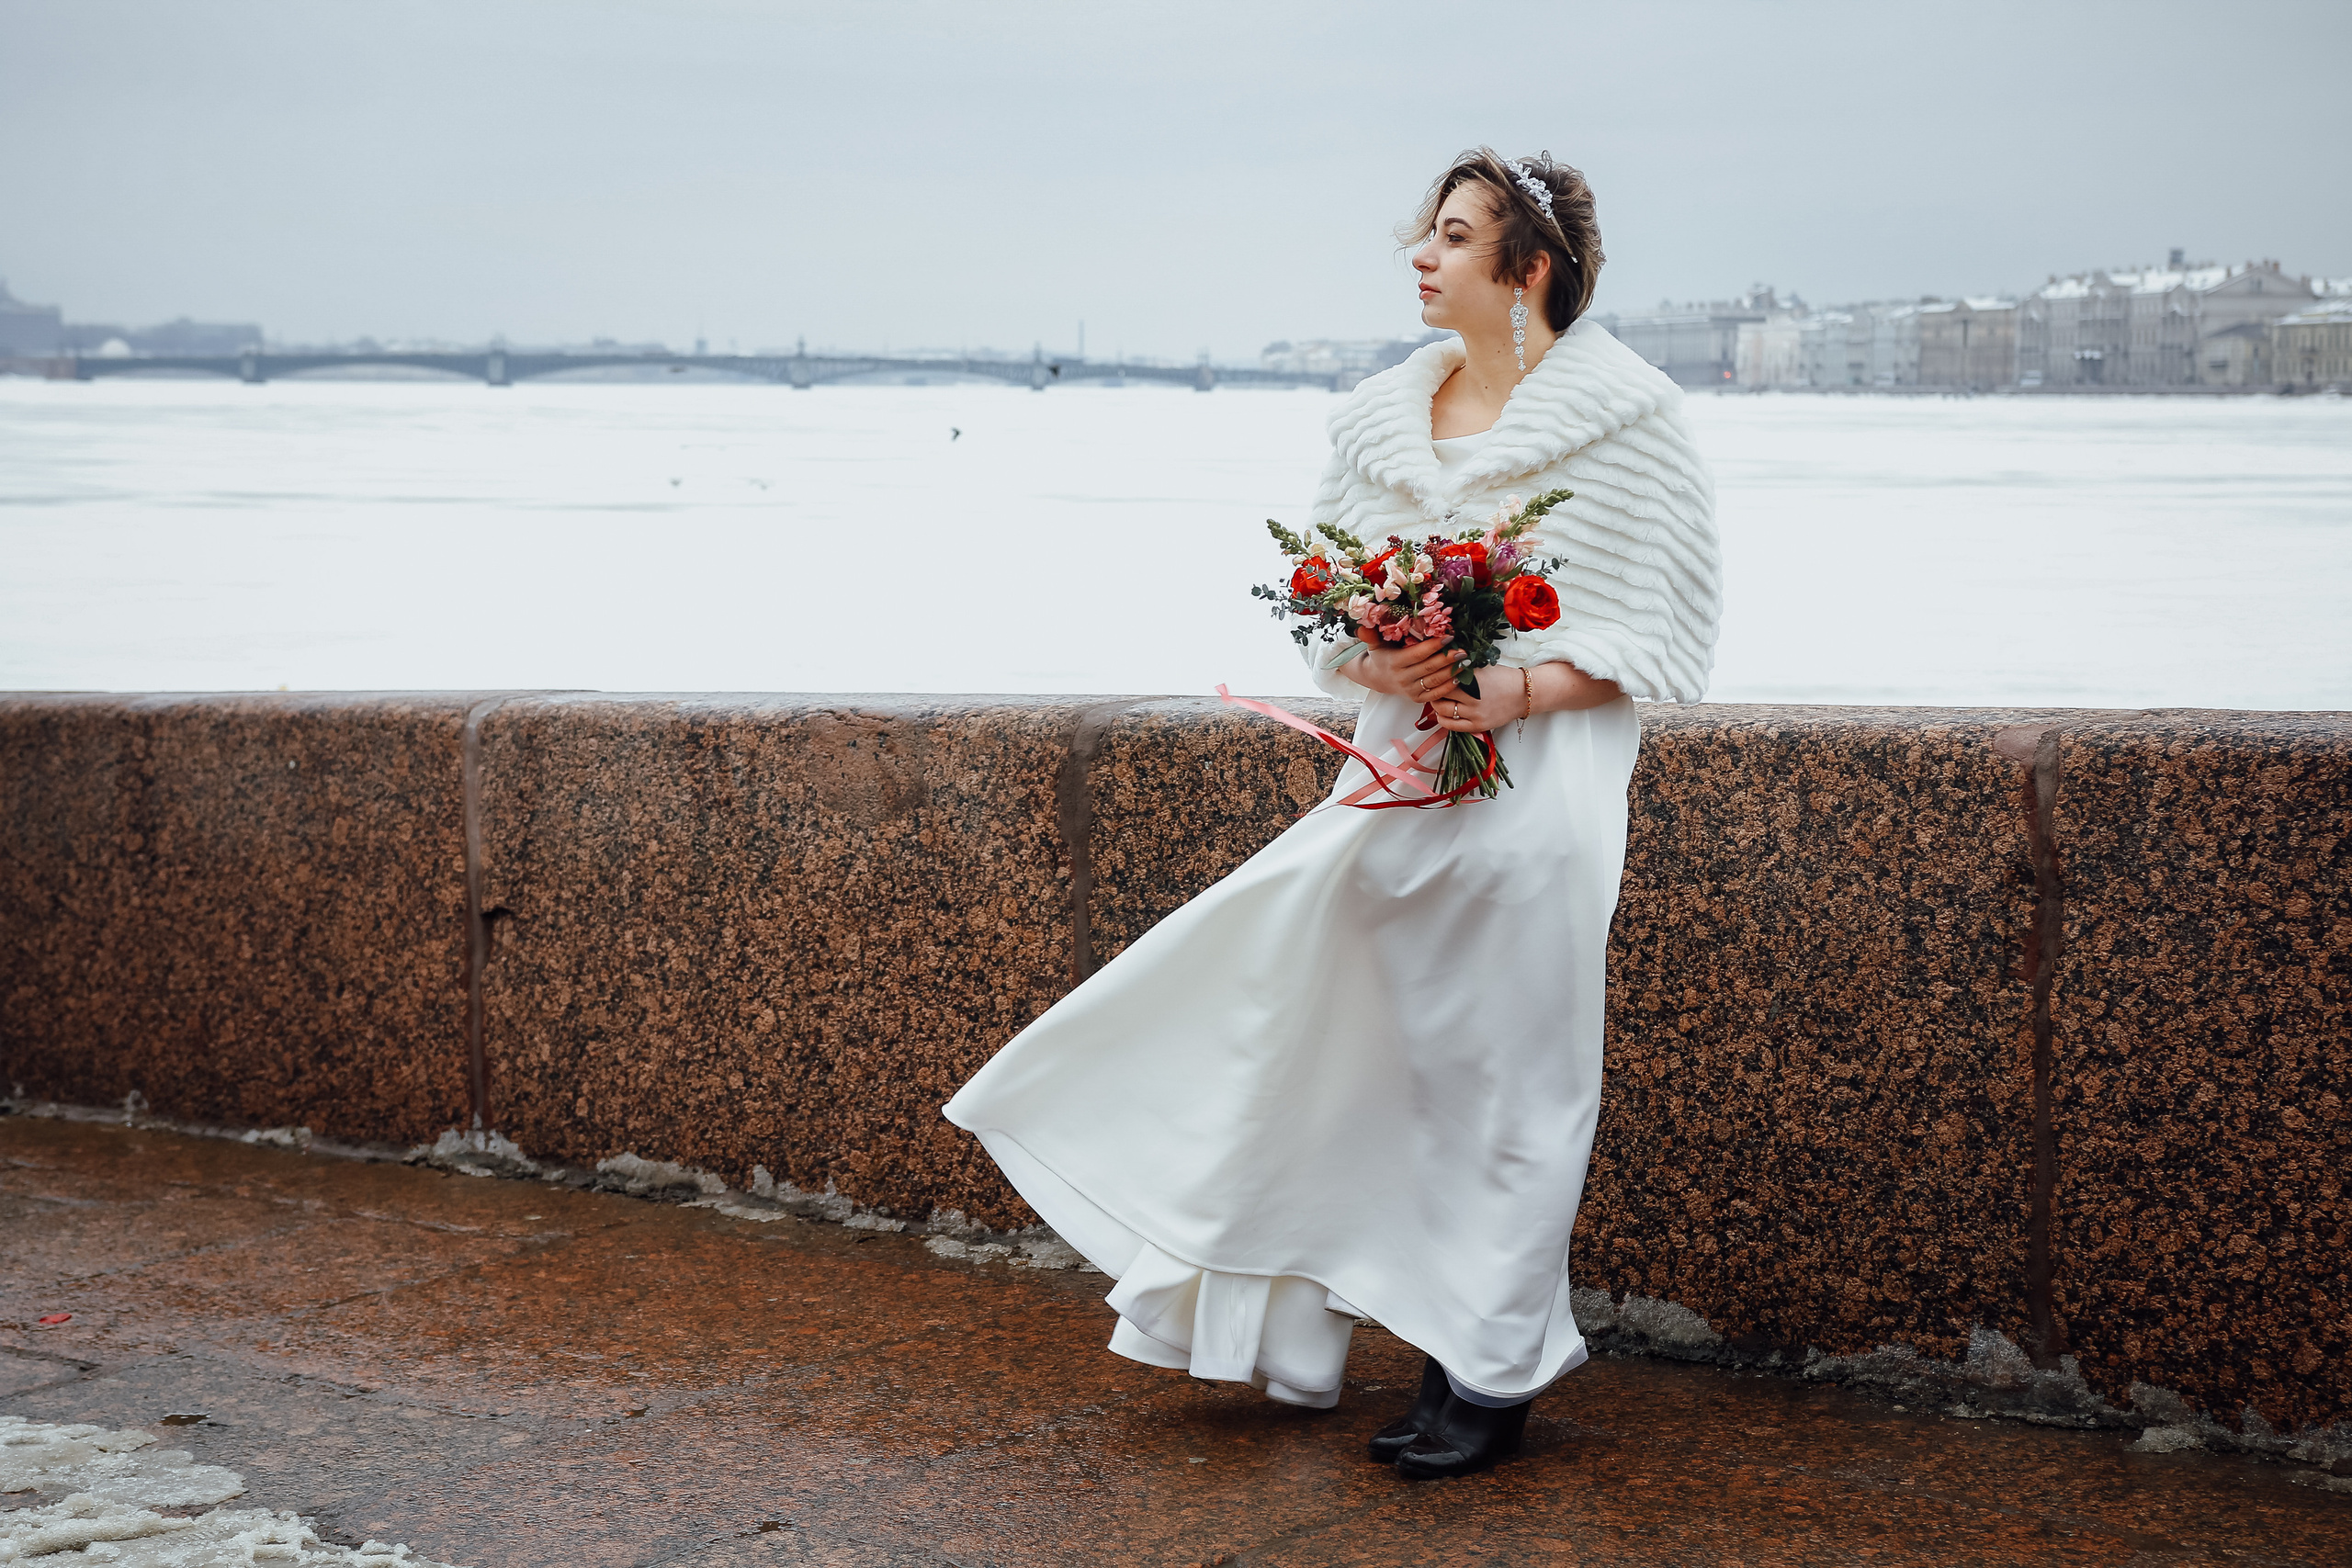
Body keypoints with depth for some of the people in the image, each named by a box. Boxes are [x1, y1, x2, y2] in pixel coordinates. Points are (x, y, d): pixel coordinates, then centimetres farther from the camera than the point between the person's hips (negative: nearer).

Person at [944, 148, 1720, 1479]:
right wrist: (1377, 668, -9)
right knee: (1422, 1067, 9)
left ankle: (1494, 1381, 9)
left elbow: (1665, 631, -5)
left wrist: (1521, 690, -18)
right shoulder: (1384, 416, 12)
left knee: (1512, 1079, -1)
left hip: (1539, 774, -5)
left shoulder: (1627, 415, -4)